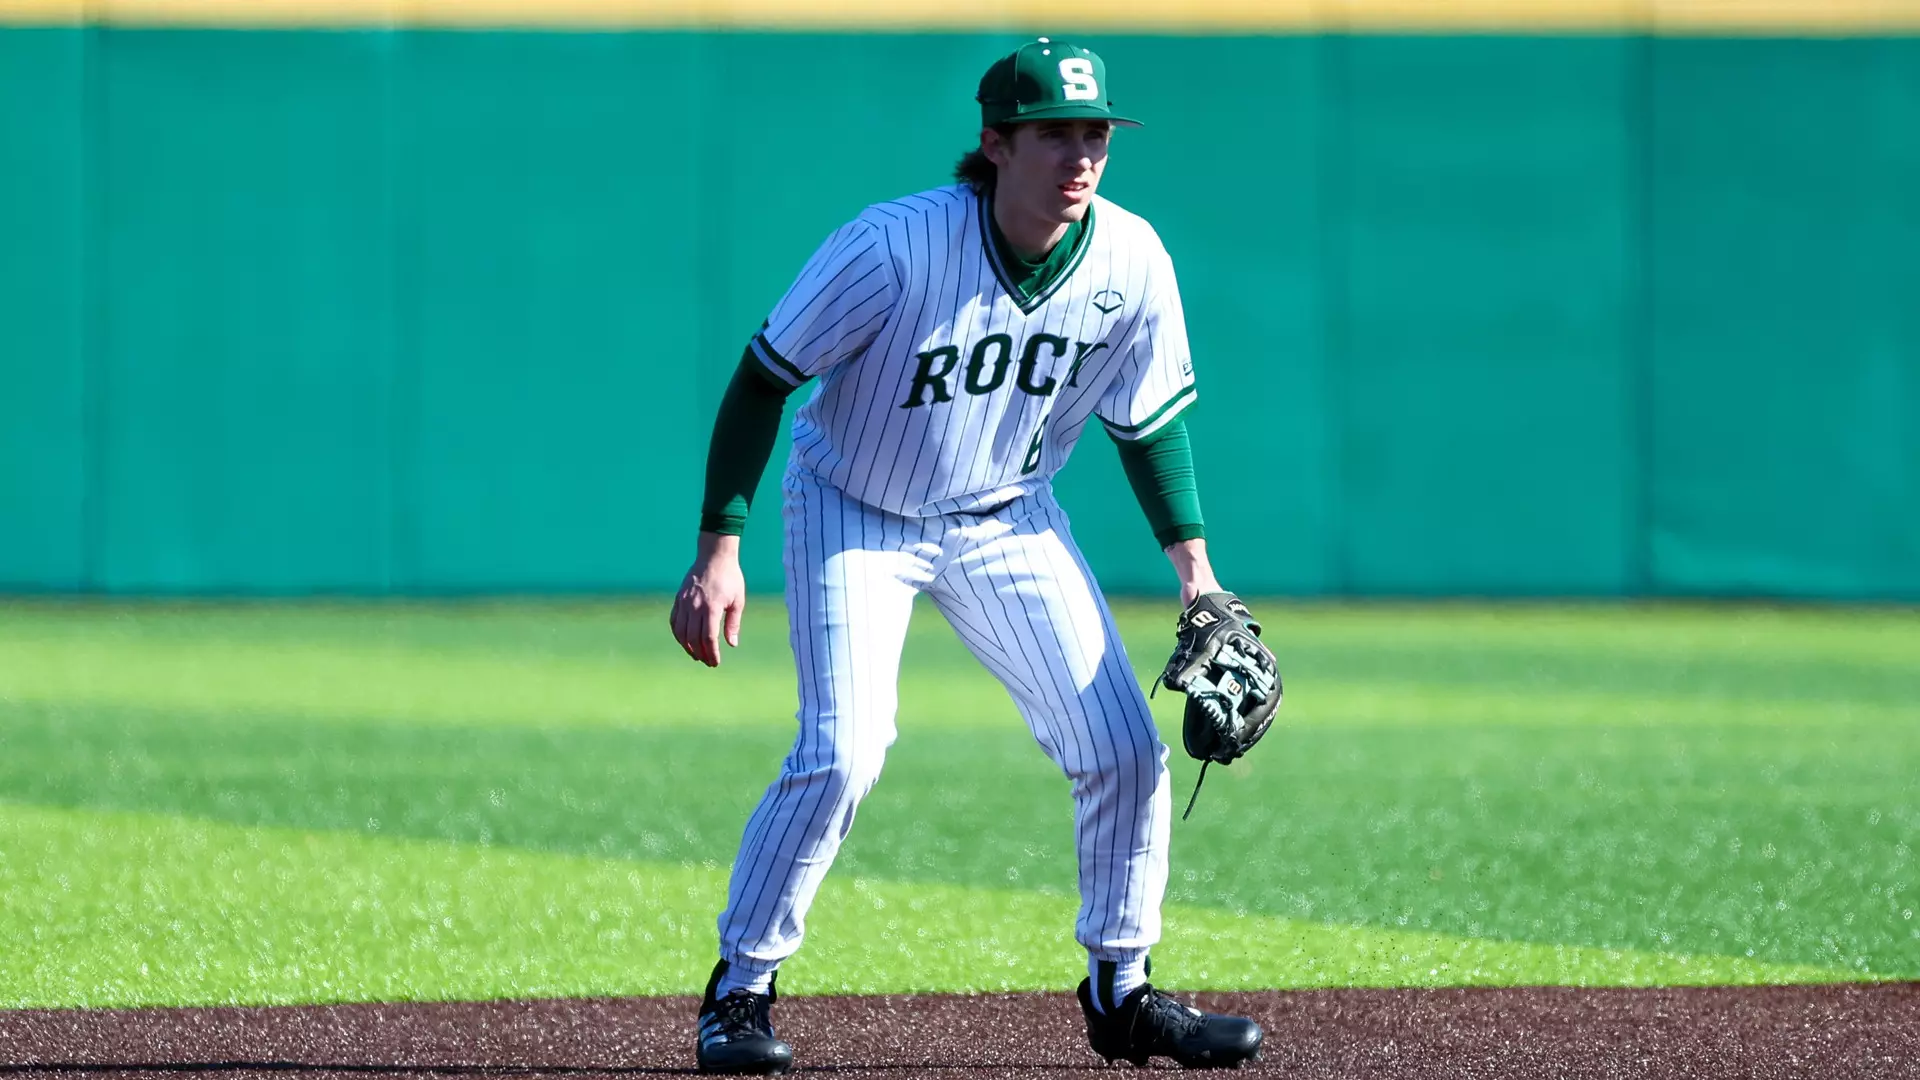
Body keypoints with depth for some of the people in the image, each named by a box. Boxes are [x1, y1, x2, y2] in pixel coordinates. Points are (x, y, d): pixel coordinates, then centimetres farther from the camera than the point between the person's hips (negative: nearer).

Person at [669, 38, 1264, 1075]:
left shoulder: (1129, 262, -16)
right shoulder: (894, 246, -29)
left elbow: (1148, 422, 1)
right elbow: (764, 379, -20)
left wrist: (1194, 568, -4)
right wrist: (718, 552, -22)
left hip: (1007, 520, 4)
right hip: (854, 512, -4)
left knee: (1125, 749, -3)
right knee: (842, 753, -20)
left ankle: (1120, 990, 15)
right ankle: (739, 989, -3)